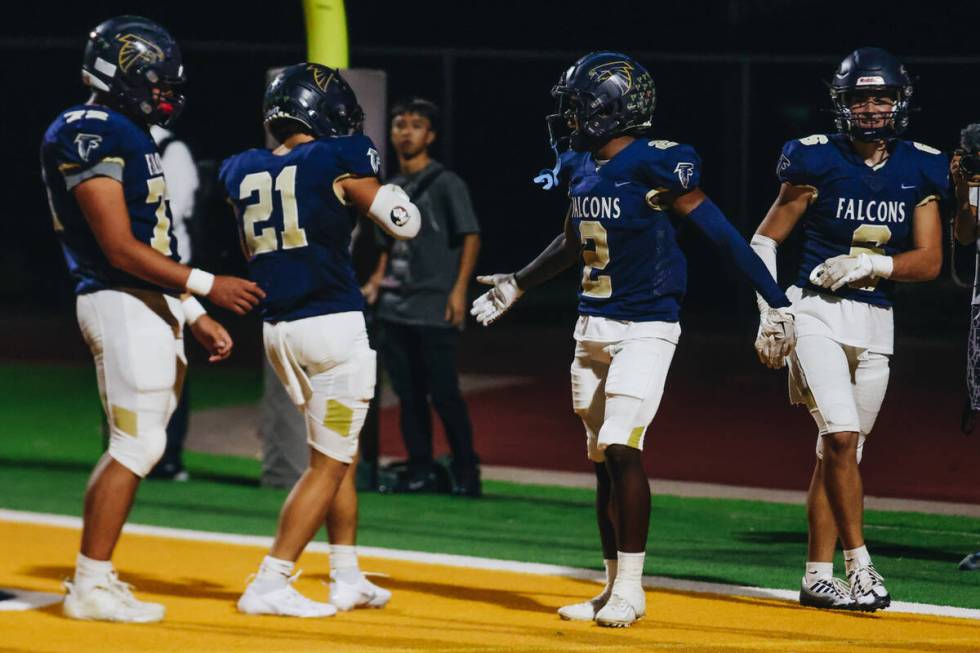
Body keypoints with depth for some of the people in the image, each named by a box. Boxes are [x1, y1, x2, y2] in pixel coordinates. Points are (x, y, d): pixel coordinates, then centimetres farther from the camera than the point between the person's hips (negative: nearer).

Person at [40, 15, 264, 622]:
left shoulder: (132, 136, 17)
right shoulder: (90, 135, -14)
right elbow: (121, 250, -18)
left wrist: (196, 317, 17)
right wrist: (205, 285, -16)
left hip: (154, 302, 10)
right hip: (122, 302, -10)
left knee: (136, 445, 14)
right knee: (137, 445, -9)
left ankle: (93, 573, 22)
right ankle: (92, 586, -4)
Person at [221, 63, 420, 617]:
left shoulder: (243, 173, 8)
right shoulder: (334, 162, -8)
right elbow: (406, 223, -3)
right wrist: (371, 177, 13)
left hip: (279, 331, 7)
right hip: (334, 324, -7)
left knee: (341, 452, 21)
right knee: (328, 463, -1)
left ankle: (348, 578, 23)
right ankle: (270, 584, -6)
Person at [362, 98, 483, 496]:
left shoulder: (446, 183, -4)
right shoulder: (391, 189, 16)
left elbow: (470, 237, -7)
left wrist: (459, 290, -15)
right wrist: (377, 281, 12)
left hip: (435, 309, -7)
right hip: (395, 309, 7)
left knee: (444, 393, -7)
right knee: (409, 395, 8)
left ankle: (465, 473, 1)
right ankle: (420, 471, 14)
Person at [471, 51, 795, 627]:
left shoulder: (655, 165, -15)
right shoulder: (580, 168, 8)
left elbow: (720, 233, -15)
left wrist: (776, 302, -18)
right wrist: (518, 285, 40)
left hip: (645, 329, -8)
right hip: (593, 326, 8)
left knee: (622, 448, -16)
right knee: (604, 460, 9)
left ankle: (631, 589, -8)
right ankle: (615, 587, 17)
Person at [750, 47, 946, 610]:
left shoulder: (919, 170, 5)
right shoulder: (818, 162, -5)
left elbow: (930, 261, 3)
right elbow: (766, 239, 1)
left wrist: (873, 264, -13)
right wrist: (771, 313, -8)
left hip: (876, 322, 4)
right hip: (818, 314, -4)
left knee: (841, 450, 7)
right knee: (841, 435, -18)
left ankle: (818, 577, 13)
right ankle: (860, 565, -13)